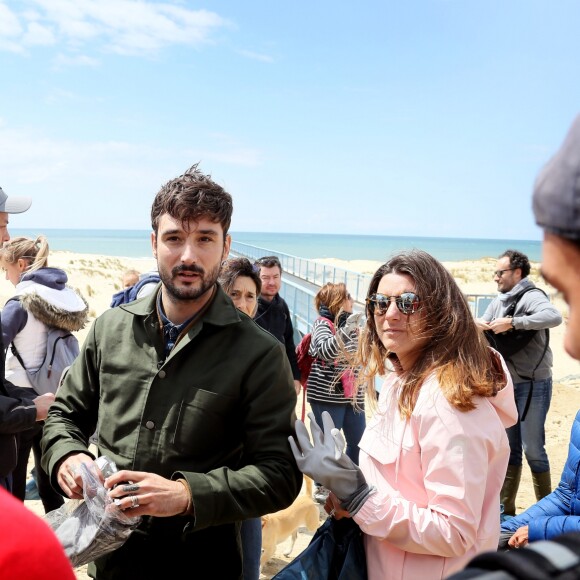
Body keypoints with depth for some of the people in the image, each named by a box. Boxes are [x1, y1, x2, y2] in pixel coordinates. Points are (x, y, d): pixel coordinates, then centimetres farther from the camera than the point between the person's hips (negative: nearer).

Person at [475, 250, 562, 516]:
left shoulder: (531, 297, -14)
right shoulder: (499, 302, 10)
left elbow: (554, 317, -33)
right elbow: (483, 328, 15)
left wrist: (512, 322, -33)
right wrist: (478, 325, -8)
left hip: (533, 384, -7)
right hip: (506, 384, 8)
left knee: (532, 448, -2)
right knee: (508, 449, 13)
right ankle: (505, 510, 22)